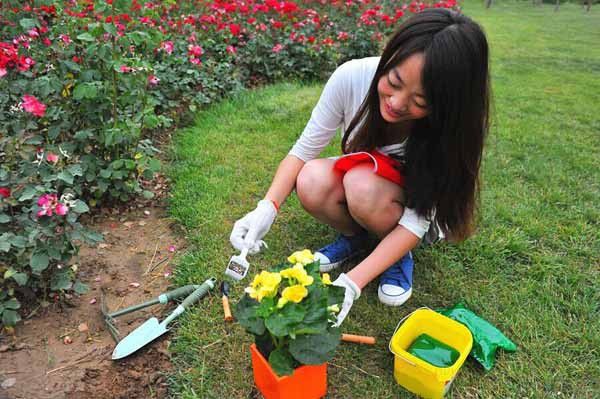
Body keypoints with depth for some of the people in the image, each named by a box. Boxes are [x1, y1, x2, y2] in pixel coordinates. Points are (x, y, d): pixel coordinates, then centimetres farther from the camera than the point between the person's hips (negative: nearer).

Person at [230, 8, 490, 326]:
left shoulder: (449, 120, -32)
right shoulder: (352, 76, -29)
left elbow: (417, 220, -29)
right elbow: (304, 149, -19)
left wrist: (352, 282, -40)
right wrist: (267, 207, -36)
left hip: (412, 198, -2)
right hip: (357, 175, 2)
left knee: (363, 188, -36)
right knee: (311, 183, -31)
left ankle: (401, 255, -4)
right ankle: (352, 236, 1)